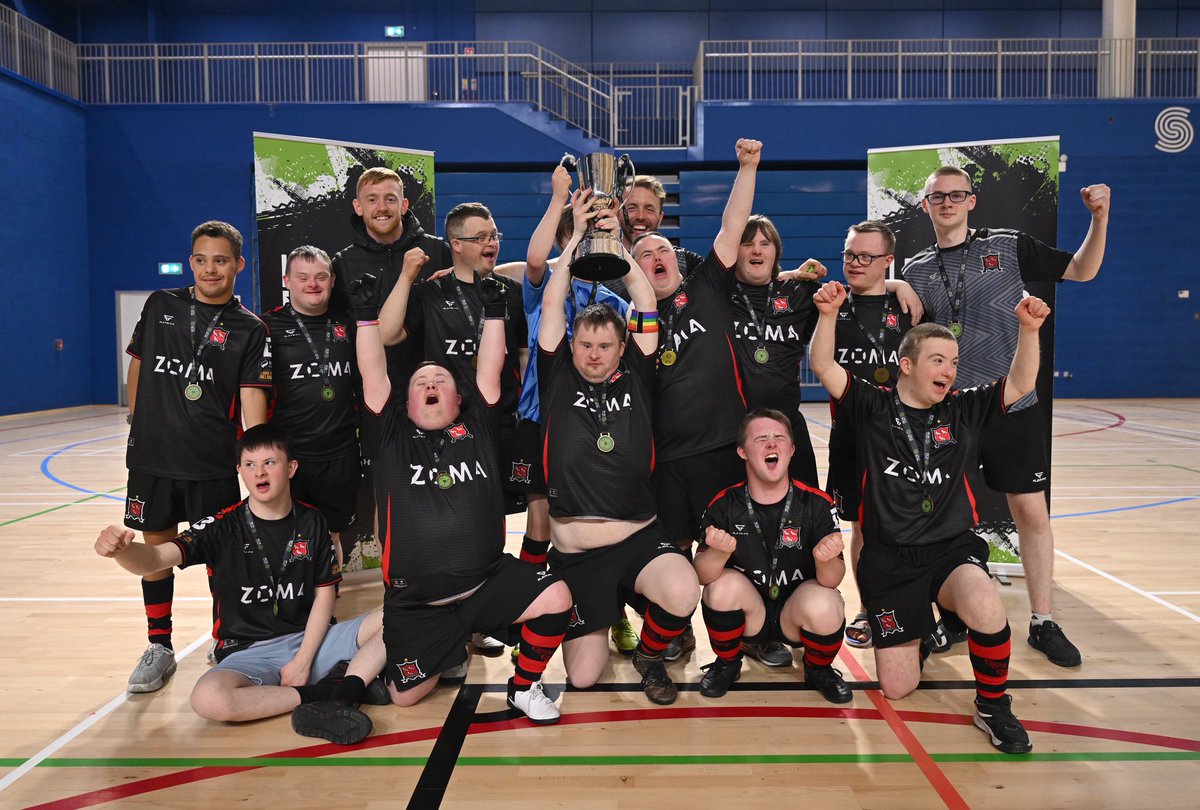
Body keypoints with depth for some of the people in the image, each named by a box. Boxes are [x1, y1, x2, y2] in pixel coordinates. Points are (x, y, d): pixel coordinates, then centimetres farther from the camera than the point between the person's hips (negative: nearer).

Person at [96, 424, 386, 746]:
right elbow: (154, 558, -20)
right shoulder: (223, 527, -6)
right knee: (208, 698, -36)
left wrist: (303, 661, -8)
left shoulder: (310, 521, 1)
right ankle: (322, 694, -22)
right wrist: (121, 549, -44)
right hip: (249, 653, -2)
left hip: (309, 639, 2)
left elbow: (324, 592, 3)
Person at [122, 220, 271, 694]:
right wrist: (136, 424, 15)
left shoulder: (249, 330, -3)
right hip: (151, 457, 3)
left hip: (214, 463, -3)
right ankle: (159, 648, 26)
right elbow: (138, 363, 17)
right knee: (155, 548, 11)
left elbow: (252, 395, -11)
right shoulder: (160, 305, 6)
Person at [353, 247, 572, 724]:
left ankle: (524, 688, 5)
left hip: (489, 581, 0)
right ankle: (447, 655, 38)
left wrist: (493, 310, -4)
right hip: (414, 603, 0)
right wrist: (367, 315, -8)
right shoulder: (391, 437, 3)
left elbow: (490, 369, -2)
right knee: (404, 695, 3)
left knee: (556, 598, -22)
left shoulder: (478, 428, 6)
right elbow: (373, 375, -5)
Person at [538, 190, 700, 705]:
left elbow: (645, 303, 0)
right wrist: (578, 234, 2)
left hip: (639, 539, 0)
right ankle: (601, 616, 40)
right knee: (583, 677, 3)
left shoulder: (636, 378, 4)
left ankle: (649, 654, 5)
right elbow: (552, 304, -2)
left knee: (684, 593, -32)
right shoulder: (558, 379, 2)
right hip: (575, 552, 0)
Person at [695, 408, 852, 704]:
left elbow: (832, 580, -17)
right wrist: (719, 551, -40)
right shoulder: (724, 505, -10)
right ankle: (727, 665, 4)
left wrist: (826, 559, -41)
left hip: (796, 616, -1)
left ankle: (819, 669, 6)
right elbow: (703, 576, -18)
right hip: (748, 616, 1)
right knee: (724, 585, -28)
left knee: (825, 605, -31)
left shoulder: (816, 504, -12)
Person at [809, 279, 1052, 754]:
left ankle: (993, 707, -6)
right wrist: (828, 314, -25)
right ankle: (917, 632, 36)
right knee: (897, 689, -1)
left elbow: (1020, 385, -1)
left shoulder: (963, 412, 6)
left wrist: (1029, 329, -16)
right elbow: (823, 366, -10)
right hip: (888, 560, -1)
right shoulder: (872, 408, -1)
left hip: (952, 549, 1)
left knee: (985, 608, -36)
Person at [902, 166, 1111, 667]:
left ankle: (1043, 622, 15)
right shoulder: (916, 270, 8)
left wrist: (1099, 218, -8)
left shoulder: (1009, 247, 3)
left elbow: (1081, 270, 5)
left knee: (1031, 511, 2)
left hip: (1012, 406, -1)